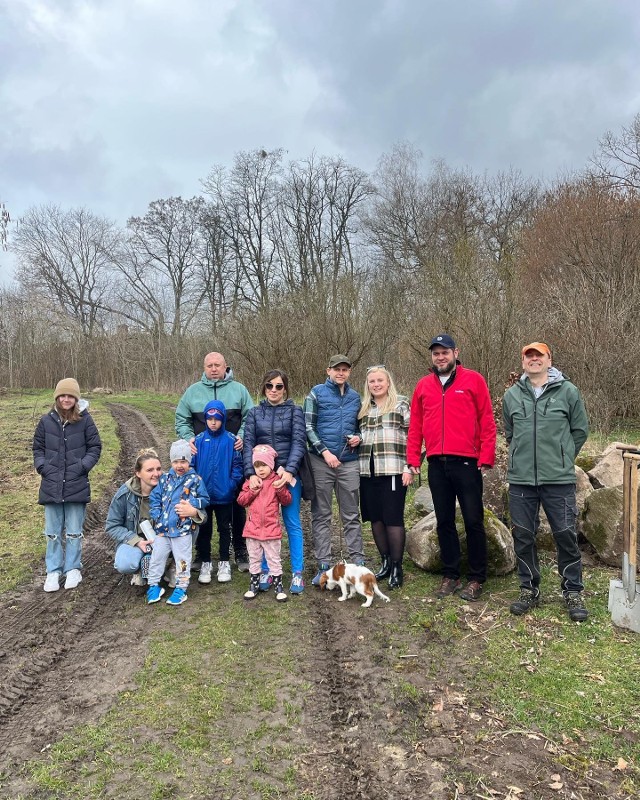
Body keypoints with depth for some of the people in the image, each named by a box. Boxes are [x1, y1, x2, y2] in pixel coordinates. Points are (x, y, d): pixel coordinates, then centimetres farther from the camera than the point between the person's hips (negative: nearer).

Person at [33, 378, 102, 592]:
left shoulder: (85, 420, -4)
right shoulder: (46, 421, 2)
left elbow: (95, 447, 1)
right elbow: (38, 448, 11)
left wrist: (82, 466, -10)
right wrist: (43, 467, -3)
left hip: (77, 485, -2)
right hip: (51, 485, 2)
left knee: (74, 532, 8)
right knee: (52, 532, 10)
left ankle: (73, 569, 21)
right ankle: (53, 571, 22)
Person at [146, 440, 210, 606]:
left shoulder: (195, 479, -3)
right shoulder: (165, 478, 6)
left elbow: (205, 499, -1)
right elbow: (154, 498, 6)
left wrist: (191, 504, -15)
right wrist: (156, 516, -4)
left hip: (183, 528, -3)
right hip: (162, 527, 3)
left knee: (182, 559, 4)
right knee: (157, 556, 11)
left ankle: (181, 588, 16)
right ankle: (153, 585, 26)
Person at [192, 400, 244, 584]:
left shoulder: (230, 440, -6)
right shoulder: (199, 440, -3)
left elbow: (237, 464, -2)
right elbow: (192, 464, 2)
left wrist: (233, 483, -12)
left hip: (224, 494, -1)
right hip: (202, 494, 1)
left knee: (224, 529, 12)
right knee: (204, 529, 12)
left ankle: (224, 563, 26)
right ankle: (205, 563, 25)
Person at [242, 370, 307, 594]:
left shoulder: (294, 411, 4)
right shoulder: (254, 413, 10)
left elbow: (299, 442, -6)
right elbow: (248, 444, 0)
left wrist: (289, 470, -20)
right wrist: (251, 473, -14)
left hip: (289, 474, -2)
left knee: (292, 523, 2)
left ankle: (297, 573, 10)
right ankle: (265, 571, 18)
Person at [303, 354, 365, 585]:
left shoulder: (355, 397, 12)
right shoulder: (316, 393, 1)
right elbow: (308, 427, -3)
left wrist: (358, 437, -1)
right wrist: (325, 451, -12)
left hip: (349, 462, 3)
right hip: (321, 460, -3)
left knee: (352, 515, 8)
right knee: (321, 515, 4)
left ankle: (358, 562, 15)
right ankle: (323, 565, 11)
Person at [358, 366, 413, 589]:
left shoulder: (401, 405, 1)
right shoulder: (363, 408, 16)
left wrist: (409, 468, -10)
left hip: (393, 470, -5)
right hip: (368, 471, 5)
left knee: (393, 519, -4)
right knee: (375, 518, 9)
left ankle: (397, 567, 7)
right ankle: (385, 562, 23)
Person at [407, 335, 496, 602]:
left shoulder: (474, 380, 0)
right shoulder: (423, 385, 11)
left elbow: (487, 421, -3)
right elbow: (415, 425, 11)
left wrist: (486, 457, -9)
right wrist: (413, 458, 4)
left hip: (466, 462, -3)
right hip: (437, 464, 4)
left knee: (473, 521, 3)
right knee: (444, 522, 11)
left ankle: (476, 578, 16)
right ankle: (450, 575, 22)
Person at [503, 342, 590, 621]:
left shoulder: (568, 392, -1)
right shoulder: (511, 395, 6)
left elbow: (580, 430, 7)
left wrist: (562, 458, 10)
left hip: (559, 479, -2)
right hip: (520, 479, 3)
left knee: (566, 536, 3)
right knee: (523, 536, 9)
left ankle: (573, 592, 21)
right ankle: (529, 590, 25)